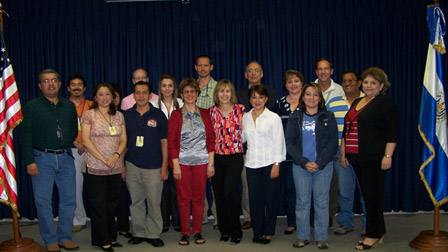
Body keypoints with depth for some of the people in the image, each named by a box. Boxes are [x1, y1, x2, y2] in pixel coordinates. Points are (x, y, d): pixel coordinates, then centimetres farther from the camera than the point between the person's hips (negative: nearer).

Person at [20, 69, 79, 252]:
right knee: (43, 201, 0)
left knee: (69, 199, 5)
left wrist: (69, 144, 6)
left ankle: (64, 237, 18)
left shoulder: (69, 106, 12)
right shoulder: (32, 106, 1)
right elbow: (25, 136, -4)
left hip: (66, 158, 4)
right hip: (42, 158, -3)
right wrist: (29, 161, -10)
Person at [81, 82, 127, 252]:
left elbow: (123, 140, 9)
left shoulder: (119, 116, 12)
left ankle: (111, 237, 21)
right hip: (94, 167, -4)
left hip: (115, 168, 4)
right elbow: (86, 140, -7)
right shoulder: (89, 115, 0)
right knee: (98, 205, 1)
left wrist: (116, 155, -10)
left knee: (112, 203, 10)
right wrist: (103, 159, -12)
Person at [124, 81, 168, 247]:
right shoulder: (127, 115, 8)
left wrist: (164, 166, -3)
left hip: (153, 167, -2)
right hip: (132, 165, 2)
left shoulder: (158, 115, 2)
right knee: (136, 202, 9)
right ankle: (139, 233, 21)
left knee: (154, 202, 0)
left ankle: (153, 234, 14)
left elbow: (164, 141, 2)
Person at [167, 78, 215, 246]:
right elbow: (171, 141, -1)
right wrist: (175, 165, -8)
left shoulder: (205, 114, 7)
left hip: (201, 162, 1)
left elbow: (211, 139, 5)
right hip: (182, 161, -1)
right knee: (184, 198, 3)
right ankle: (185, 232, 14)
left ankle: (198, 232, 17)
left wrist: (211, 163, -1)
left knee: (199, 197, 6)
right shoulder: (176, 115, 3)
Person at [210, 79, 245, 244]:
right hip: (216, 157, 3)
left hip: (235, 157, -3)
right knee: (219, 193, 7)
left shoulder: (240, 109, -1)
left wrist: (235, 143, 4)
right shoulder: (212, 111, 5)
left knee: (230, 192, -13)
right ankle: (224, 230, 22)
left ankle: (235, 231, 4)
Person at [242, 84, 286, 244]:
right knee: (254, 198, 6)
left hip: (269, 163, -3)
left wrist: (276, 164, -10)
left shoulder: (273, 117, -2)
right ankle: (257, 231, 19)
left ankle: (268, 232, 18)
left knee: (270, 198, 4)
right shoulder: (245, 118, 9)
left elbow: (278, 142, -5)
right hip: (251, 163, 3)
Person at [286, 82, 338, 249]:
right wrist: (304, 162, -10)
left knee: (322, 202, 3)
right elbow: (290, 143, 2)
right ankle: (302, 236, 16)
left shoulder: (328, 117, 5)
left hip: (323, 166, -1)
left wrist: (319, 163, -11)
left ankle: (321, 237, 14)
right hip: (300, 166, 1)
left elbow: (333, 142, -1)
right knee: (302, 202, 5)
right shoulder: (295, 118, 7)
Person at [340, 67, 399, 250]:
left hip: (374, 159, -7)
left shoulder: (385, 103, -5)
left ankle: (373, 235, 8)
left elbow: (393, 132, -11)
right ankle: (379, 232, 22)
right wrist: (343, 153, 18)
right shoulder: (357, 103, 18)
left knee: (372, 194, -4)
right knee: (367, 194, 10)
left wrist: (388, 156, -17)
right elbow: (346, 130, 22)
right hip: (356, 158, 8)